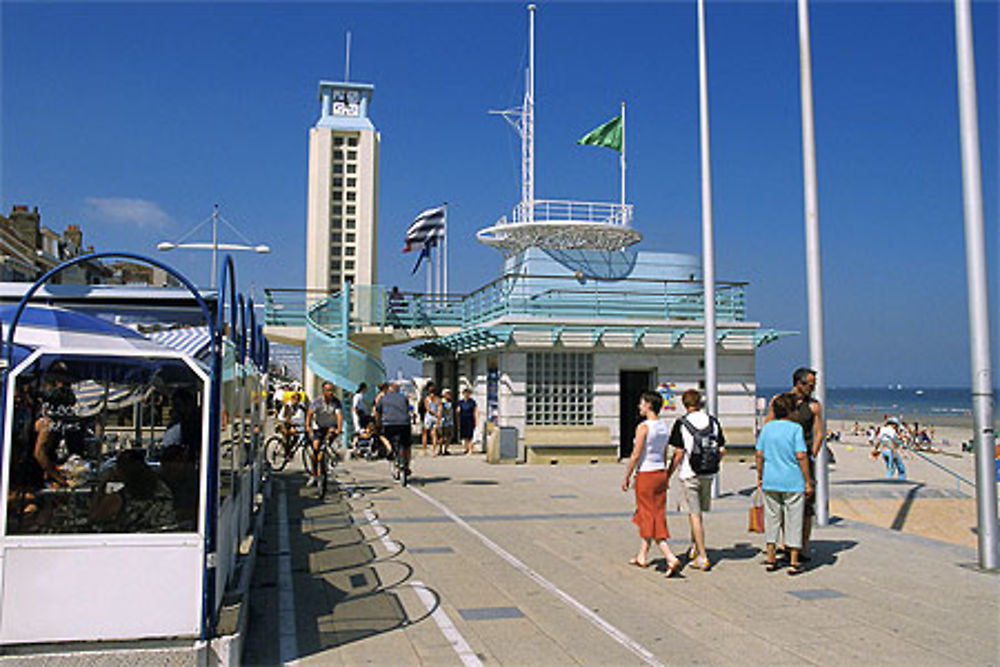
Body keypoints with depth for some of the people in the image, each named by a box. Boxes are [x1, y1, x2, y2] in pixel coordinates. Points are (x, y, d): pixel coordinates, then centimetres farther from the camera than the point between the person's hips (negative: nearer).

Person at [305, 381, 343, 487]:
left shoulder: (336, 402, -13)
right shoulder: (317, 401, -10)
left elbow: (339, 415, -26)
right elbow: (310, 413, -22)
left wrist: (339, 429, -42)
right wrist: (307, 426, -40)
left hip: (331, 426, -1)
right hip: (319, 428, 1)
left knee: (332, 430, -36)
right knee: (316, 446, -14)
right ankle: (314, 476, -3)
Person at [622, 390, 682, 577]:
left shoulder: (643, 427, -16)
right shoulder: (664, 427, 8)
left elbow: (635, 456, -16)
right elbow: (664, 455, 14)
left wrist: (626, 477, -7)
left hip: (646, 475, -8)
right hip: (661, 473, 8)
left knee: (650, 519, -4)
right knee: (656, 517, 16)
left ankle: (671, 558, -13)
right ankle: (642, 556, 26)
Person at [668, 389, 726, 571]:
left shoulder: (681, 424, -10)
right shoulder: (713, 421, 3)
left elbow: (679, 454, -12)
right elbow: (722, 450, 4)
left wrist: (668, 474, -1)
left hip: (689, 474, -4)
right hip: (708, 474, 5)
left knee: (694, 514, 1)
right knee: (698, 512, 20)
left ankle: (703, 557, 1)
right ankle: (694, 546, 31)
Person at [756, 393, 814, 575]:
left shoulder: (767, 427, 4)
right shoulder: (795, 428, -10)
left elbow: (760, 455, 5)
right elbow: (801, 456, -14)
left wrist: (760, 477, 14)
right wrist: (808, 482, -8)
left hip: (770, 481, 4)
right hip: (793, 482, -4)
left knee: (772, 518, 13)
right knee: (793, 520, 5)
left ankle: (771, 560, 17)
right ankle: (794, 562, 10)